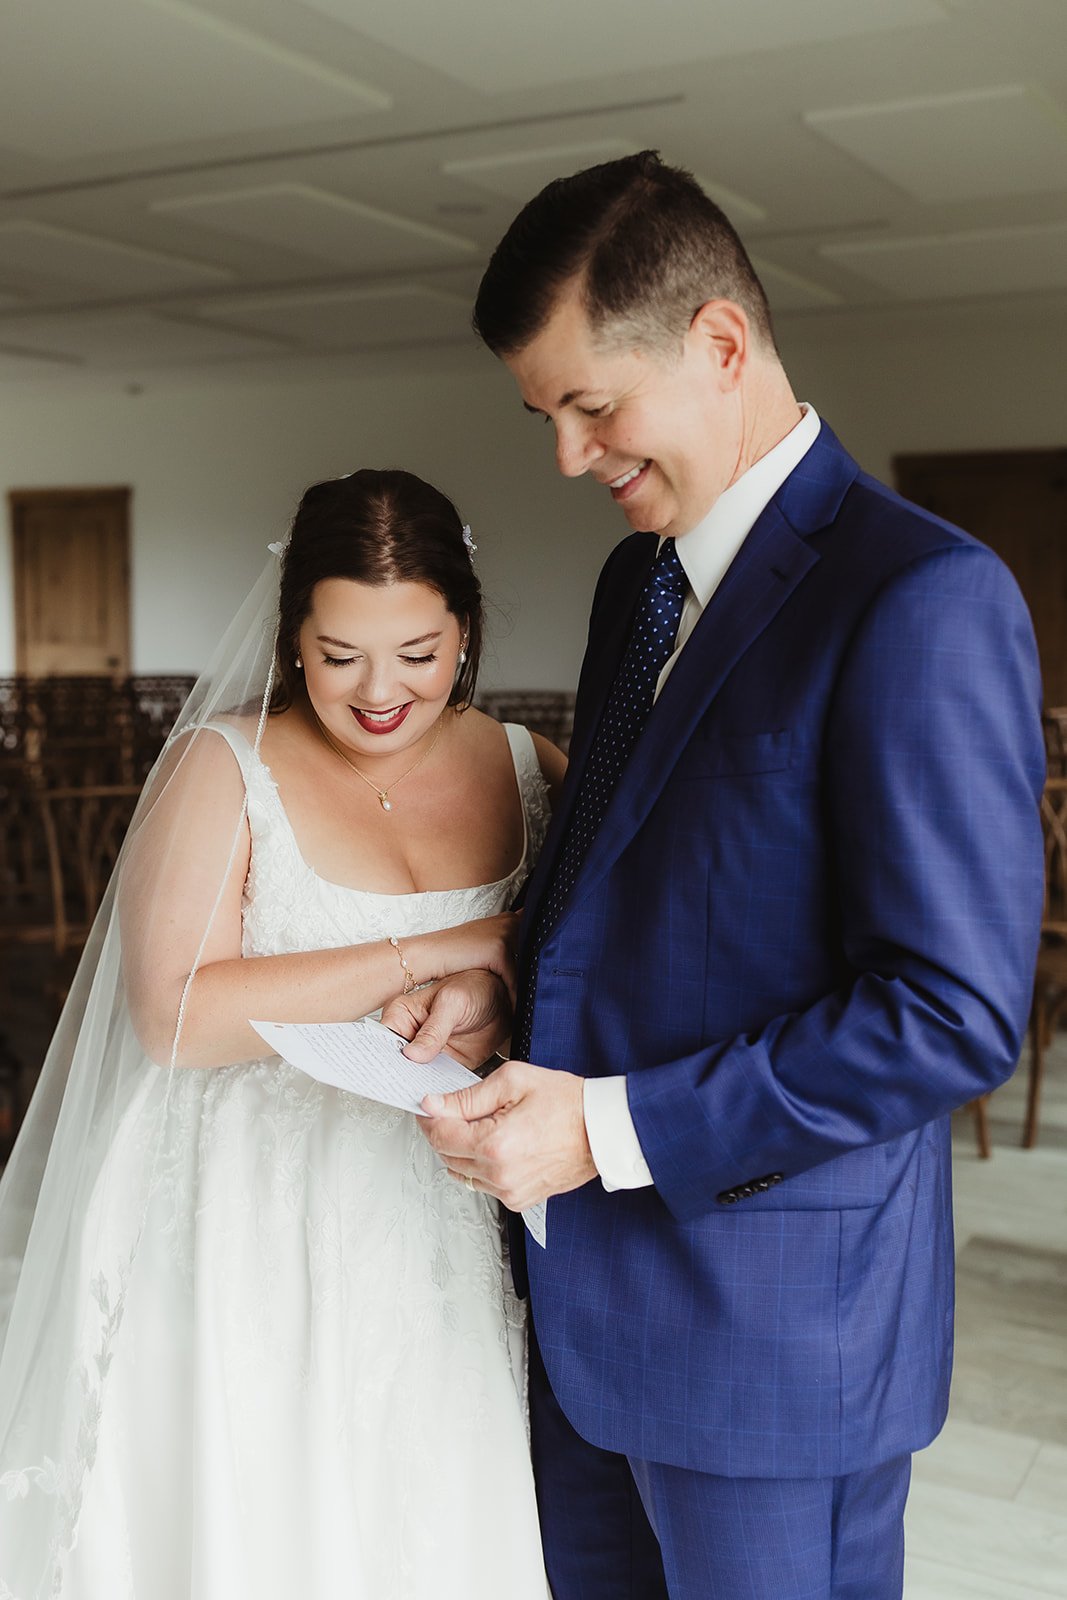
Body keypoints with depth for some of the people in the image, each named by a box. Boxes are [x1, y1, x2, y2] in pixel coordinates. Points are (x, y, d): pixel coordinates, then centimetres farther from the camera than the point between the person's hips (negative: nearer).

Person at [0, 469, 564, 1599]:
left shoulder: (526, 771, 5)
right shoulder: (223, 768, -5)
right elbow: (178, 1016, -16)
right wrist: (433, 951, -19)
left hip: (446, 1236, 3)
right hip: (260, 1238, -2)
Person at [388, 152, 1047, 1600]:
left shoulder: (923, 598, -19)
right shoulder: (641, 578, 9)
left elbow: (955, 1013, -22)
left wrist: (611, 1127, -21)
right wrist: (504, 973, -2)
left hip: (775, 1318, -8)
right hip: (593, 1286, 8)